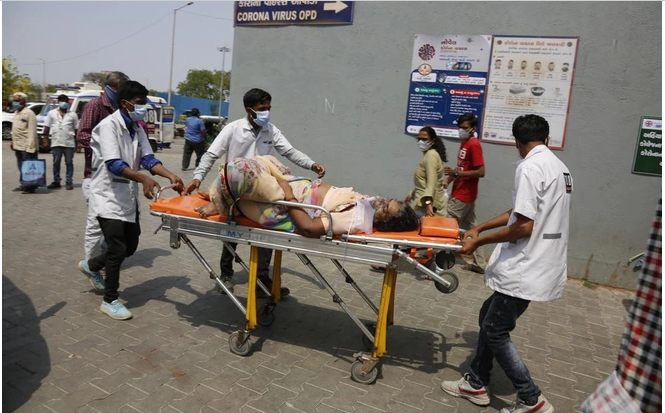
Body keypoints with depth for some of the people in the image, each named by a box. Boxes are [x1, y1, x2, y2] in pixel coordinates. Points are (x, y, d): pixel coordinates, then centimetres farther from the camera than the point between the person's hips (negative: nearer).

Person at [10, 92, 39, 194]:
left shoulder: (29, 113, -11)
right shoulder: (16, 113, 17)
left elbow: (32, 131, -17)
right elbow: (14, 129, 24)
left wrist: (30, 146, -21)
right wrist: (13, 141, 19)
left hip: (26, 146, -9)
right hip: (18, 145, 9)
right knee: (21, 167, 14)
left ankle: (30, 186, -3)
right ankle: (23, 184, 21)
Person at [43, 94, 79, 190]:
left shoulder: (72, 115, 8)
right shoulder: (52, 113, 9)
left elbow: (76, 129, 6)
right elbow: (47, 127, 8)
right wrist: (45, 139, 1)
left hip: (69, 143, -1)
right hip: (56, 142, 1)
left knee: (69, 163, 2)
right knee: (56, 163, 7)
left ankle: (69, 182, 8)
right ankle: (56, 182, 14)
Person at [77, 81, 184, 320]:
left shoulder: (136, 128, 7)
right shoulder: (109, 125, -17)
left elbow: (147, 158, -1)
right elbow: (113, 164, -28)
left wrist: (171, 177, -17)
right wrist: (144, 179, -42)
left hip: (128, 197, 8)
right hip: (108, 197, -8)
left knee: (130, 247, 14)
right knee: (118, 250, -6)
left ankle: (90, 266, 40)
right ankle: (110, 301, 12)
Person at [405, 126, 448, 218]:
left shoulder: (431, 155, -13)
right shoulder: (429, 154, 18)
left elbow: (432, 183, -24)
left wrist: (428, 204, -32)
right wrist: (412, 194, 28)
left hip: (429, 202, -10)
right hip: (425, 200, 10)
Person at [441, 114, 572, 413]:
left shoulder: (530, 167, -18)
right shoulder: (557, 166, 13)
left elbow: (523, 226, -22)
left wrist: (479, 241, -11)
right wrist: (480, 228, 21)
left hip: (527, 268, -10)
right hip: (538, 264, 10)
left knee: (495, 330, 3)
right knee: (489, 317, 17)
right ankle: (476, 383, 28)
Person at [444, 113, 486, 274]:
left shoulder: (474, 145, -16)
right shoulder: (464, 143, 13)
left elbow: (480, 172, -20)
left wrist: (456, 173, -23)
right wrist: (448, 180, 7)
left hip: (463, 195, -10)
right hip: (462, 193, 10)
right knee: (470, 228, 14)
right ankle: (479, 264, 22)